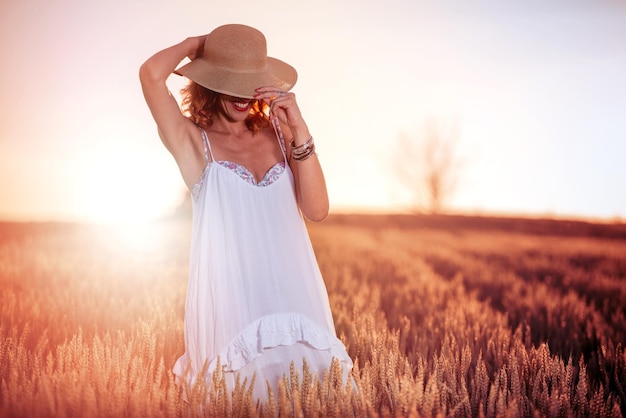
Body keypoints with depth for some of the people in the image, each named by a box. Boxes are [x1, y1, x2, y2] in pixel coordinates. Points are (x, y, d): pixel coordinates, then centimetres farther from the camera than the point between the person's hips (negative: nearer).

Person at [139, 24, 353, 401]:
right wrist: (196, 44, 4)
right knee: (246, 392, -7)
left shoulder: (277, 133, 10)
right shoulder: (193, 140, 1)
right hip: (231, 296, -4)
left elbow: (317, 210, -1)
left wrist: (299, 129, -8)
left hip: (294, 291, 4)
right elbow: (152, 74, -16)